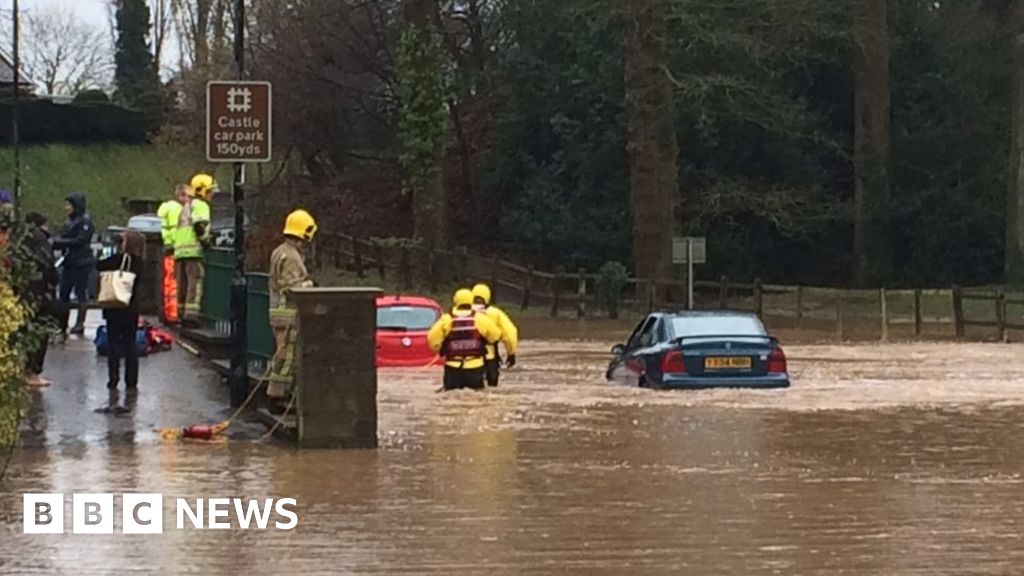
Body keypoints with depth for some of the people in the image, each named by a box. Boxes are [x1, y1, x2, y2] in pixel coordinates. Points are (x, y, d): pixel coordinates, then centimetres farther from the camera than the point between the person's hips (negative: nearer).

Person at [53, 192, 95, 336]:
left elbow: (80, 241, -17)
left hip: (81, 263, -8)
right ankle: (63, 324, 14)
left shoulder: (85, 221, -9)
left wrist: (60, 242, -16)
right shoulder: (69, 222, 16)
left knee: (81, 292, -2)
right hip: (69, 262, 8)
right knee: (64, 293, 7)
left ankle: (80, 323, 4)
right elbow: (62, 238, 12)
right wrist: (56, 241, -9)